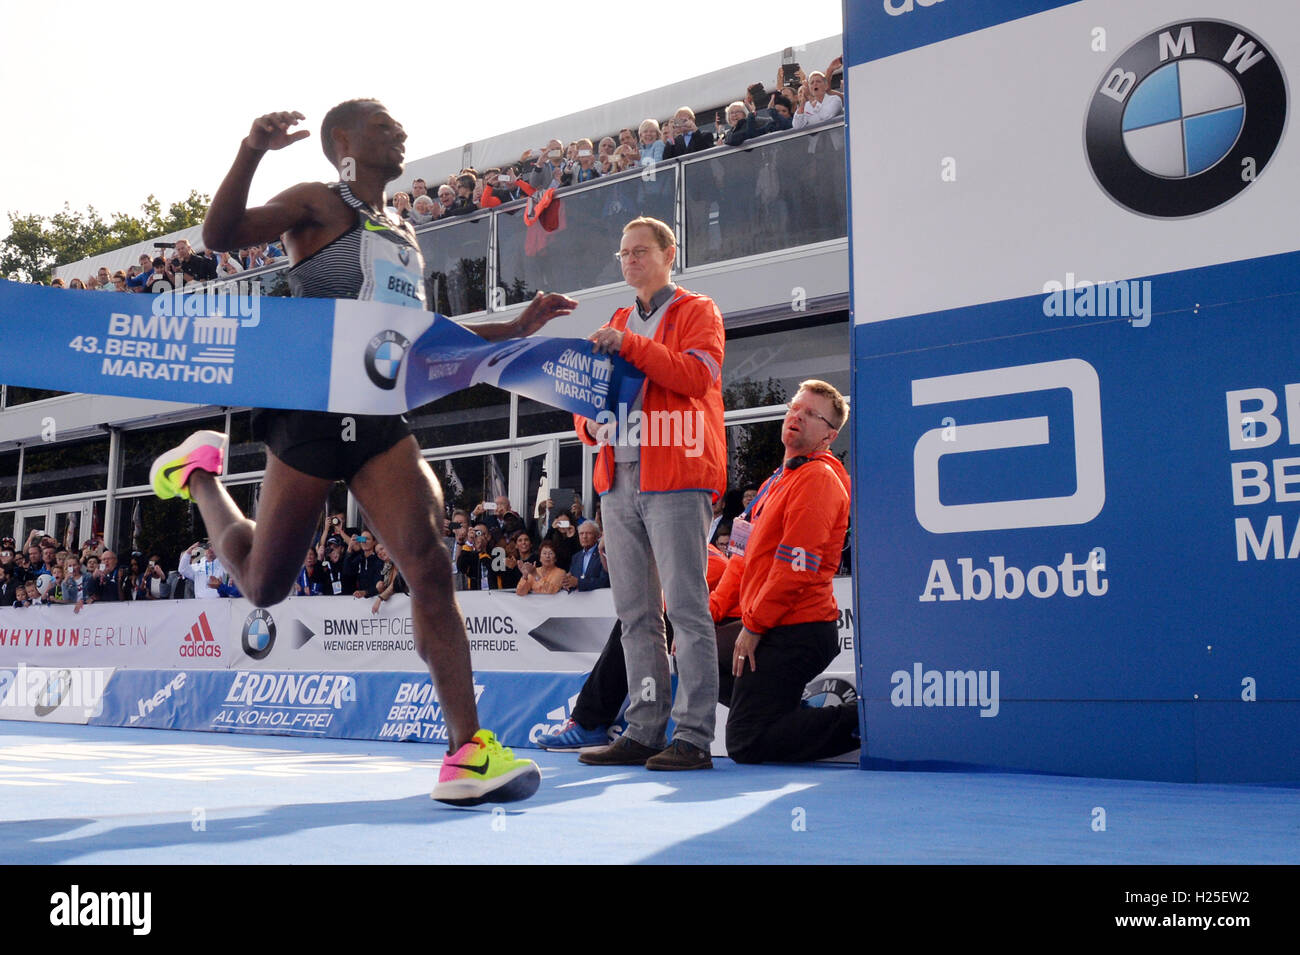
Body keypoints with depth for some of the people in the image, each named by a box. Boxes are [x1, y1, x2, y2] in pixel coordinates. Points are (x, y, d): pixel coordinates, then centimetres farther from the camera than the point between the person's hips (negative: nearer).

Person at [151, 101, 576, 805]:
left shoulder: (404, 237, 22)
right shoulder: (319, 205, 2)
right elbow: (221, 236, -13)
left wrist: (515, 328, 22)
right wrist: (252, 151, -28)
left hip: (382, 418, 5)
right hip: (313, 410, -5)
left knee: (429, 566, -15)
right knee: (263, 585, 9)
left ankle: (467, 749, -17)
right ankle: (199, 471, 40)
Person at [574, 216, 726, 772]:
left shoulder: (697, 312, 6)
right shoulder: (616, 325, 26)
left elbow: (697, 375, -12)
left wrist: (631, 346, -15)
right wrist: (589, 423, 6)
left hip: (675, 478, -7)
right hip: (619, 480, 7)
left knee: (685, 605, -9)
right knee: (635, 613, 6)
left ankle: (693, 736, -7)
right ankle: (644, 732, 11)